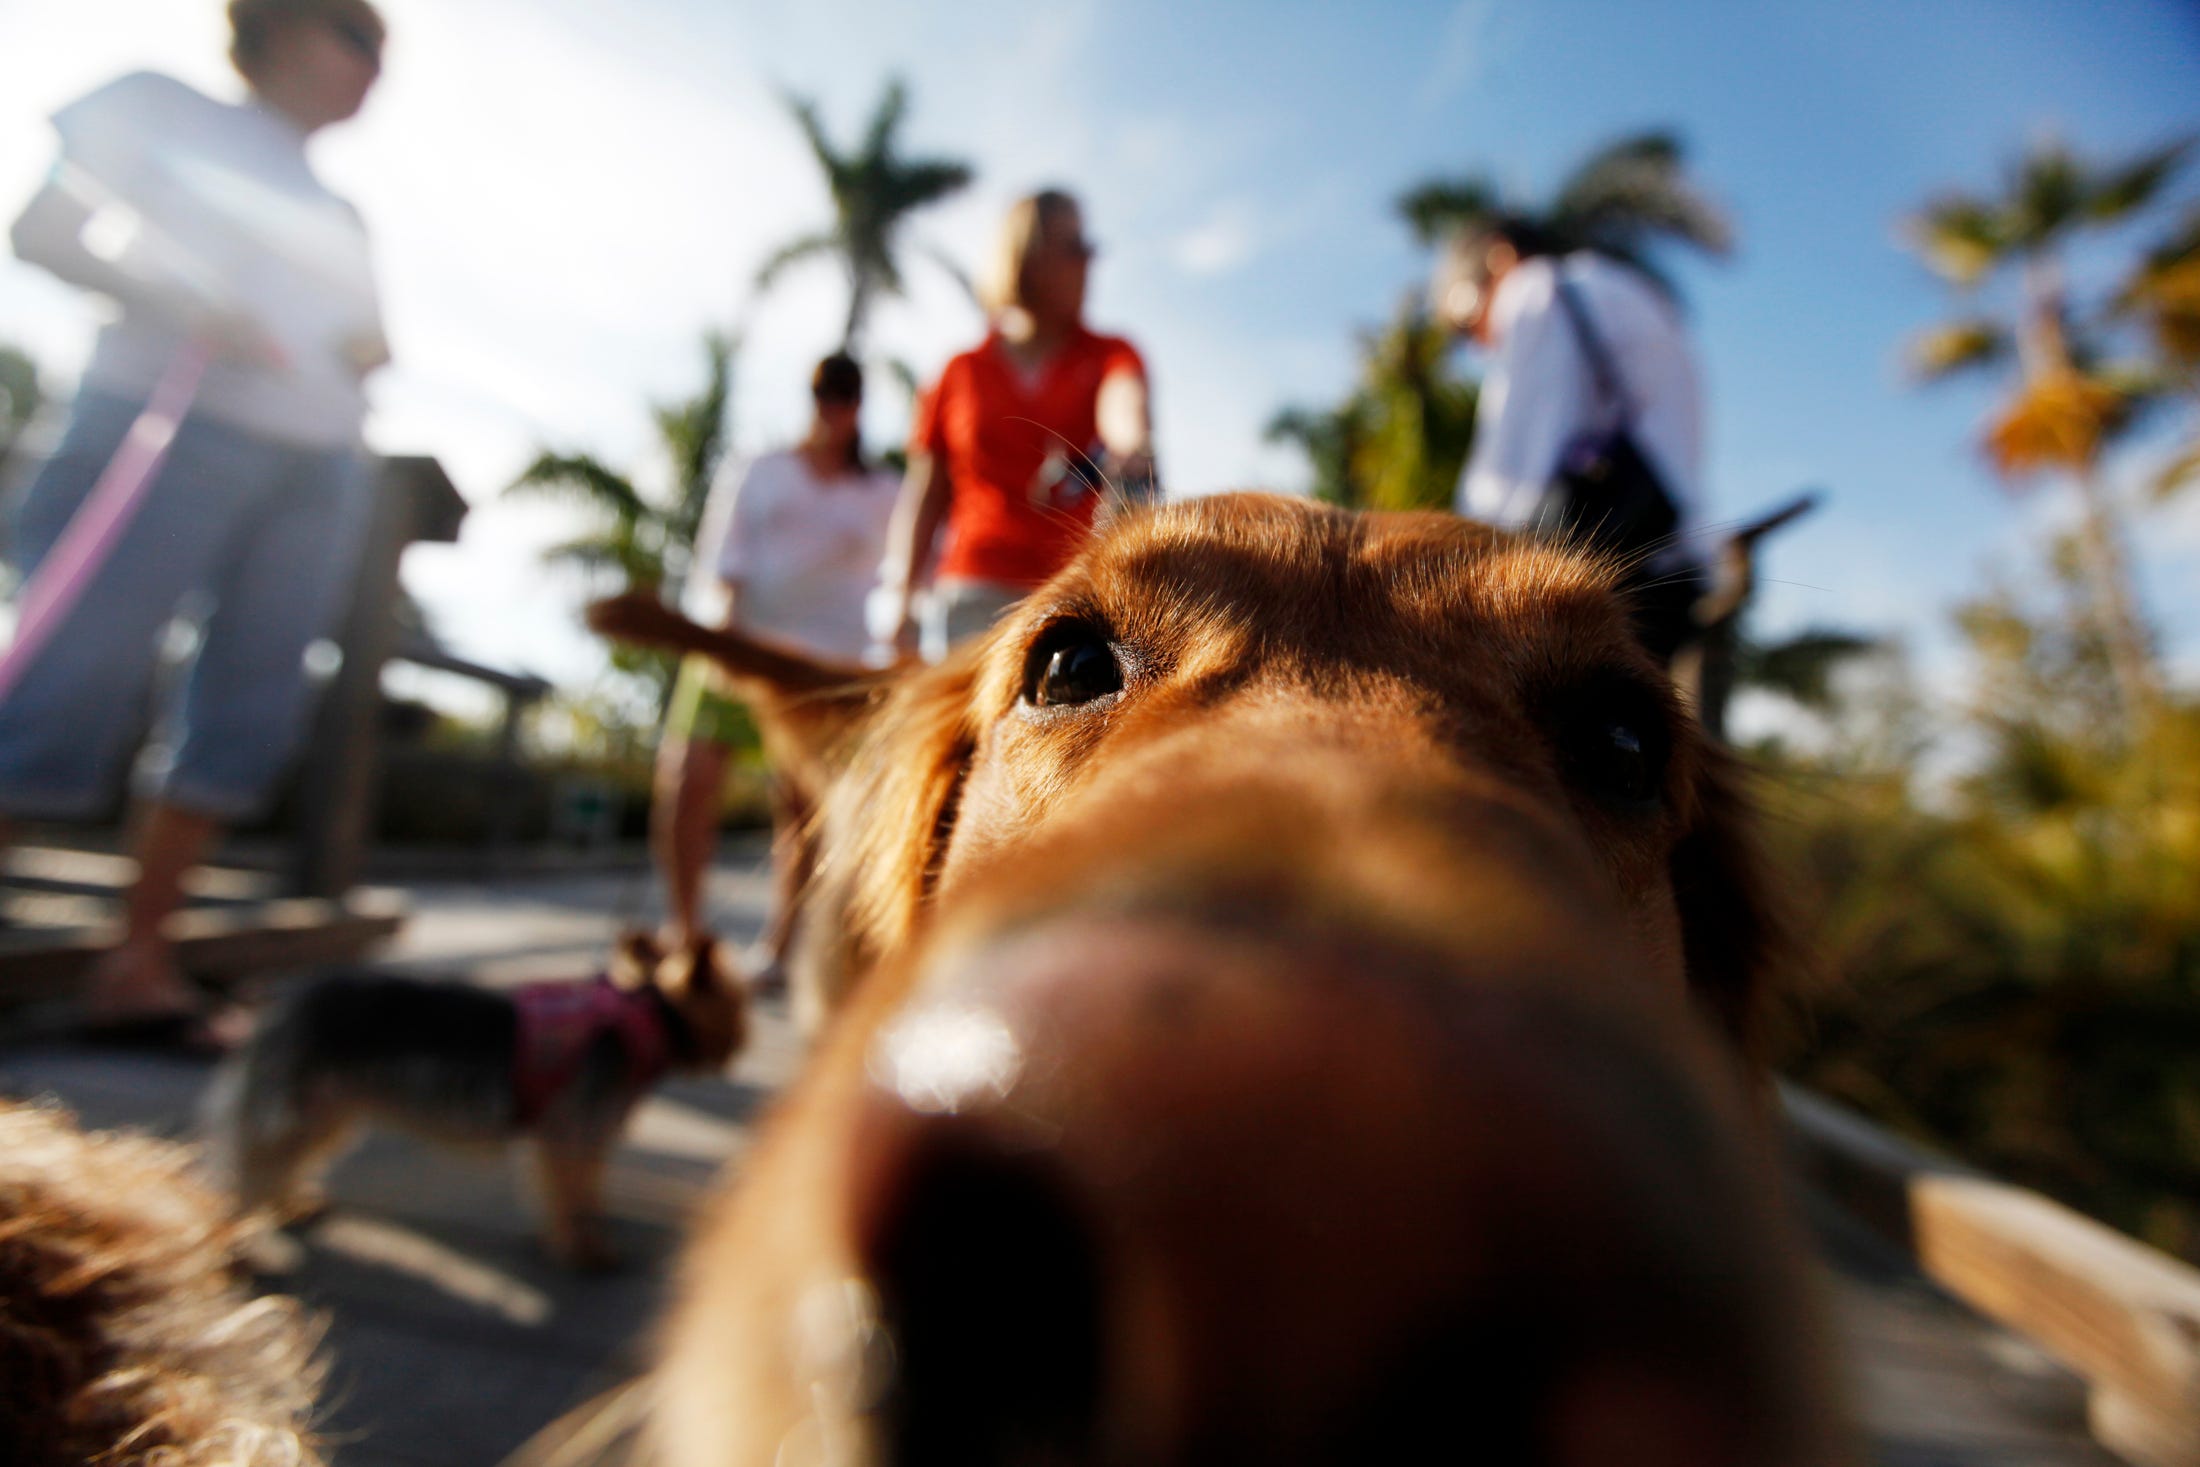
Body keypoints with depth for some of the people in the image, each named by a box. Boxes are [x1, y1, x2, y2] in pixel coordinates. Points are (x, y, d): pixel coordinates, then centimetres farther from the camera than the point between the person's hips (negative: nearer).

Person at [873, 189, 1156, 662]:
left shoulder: (1109, 354, 13)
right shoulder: (962, 373, 13)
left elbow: (1123, 397, -11)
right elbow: (924, 495, 13)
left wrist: (1133, 442, -36)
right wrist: (899, 598, 7)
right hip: (978, 591, 1)